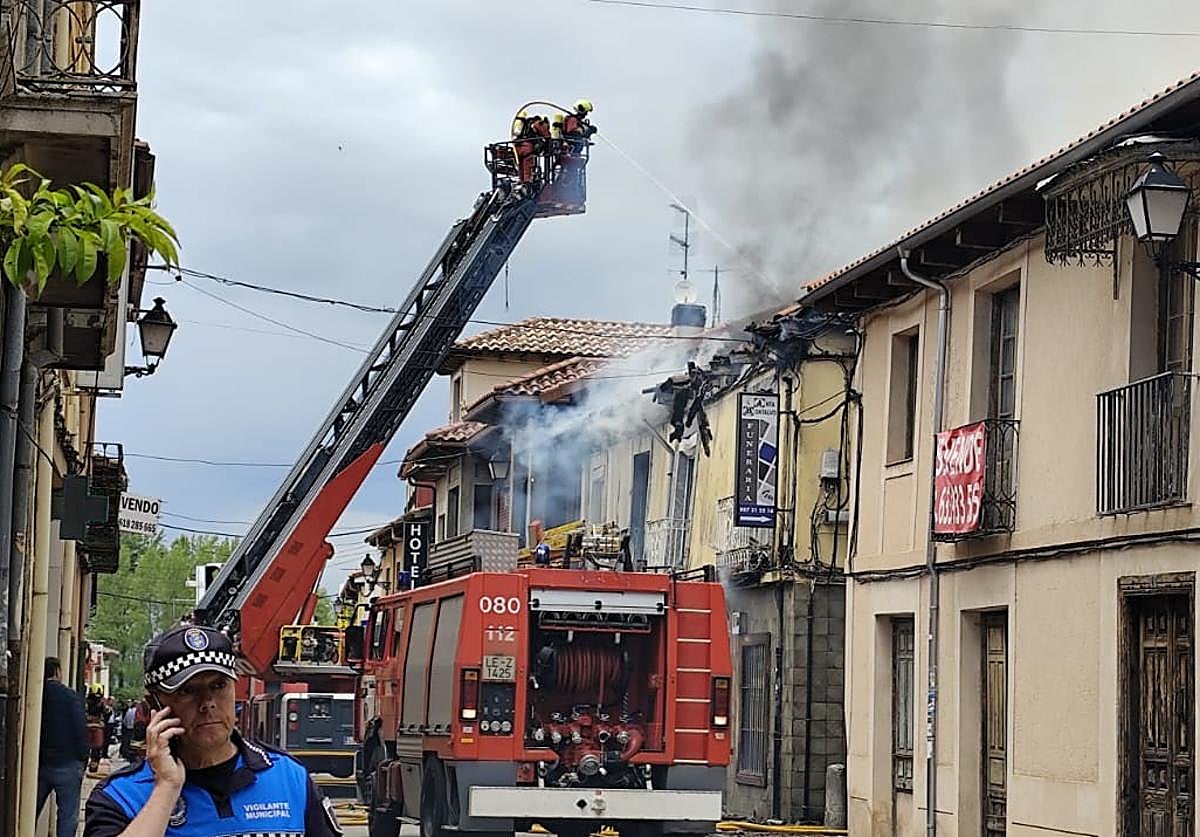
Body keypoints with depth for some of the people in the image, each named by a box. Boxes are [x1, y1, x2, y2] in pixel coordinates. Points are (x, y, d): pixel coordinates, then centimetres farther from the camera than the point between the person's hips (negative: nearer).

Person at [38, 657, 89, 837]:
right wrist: (83, 760, -1)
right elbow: (81, 732, -12)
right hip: (66, 764, -4)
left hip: (39, 764, 5)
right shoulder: (71, 697, -10)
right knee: (68, 815, -1)